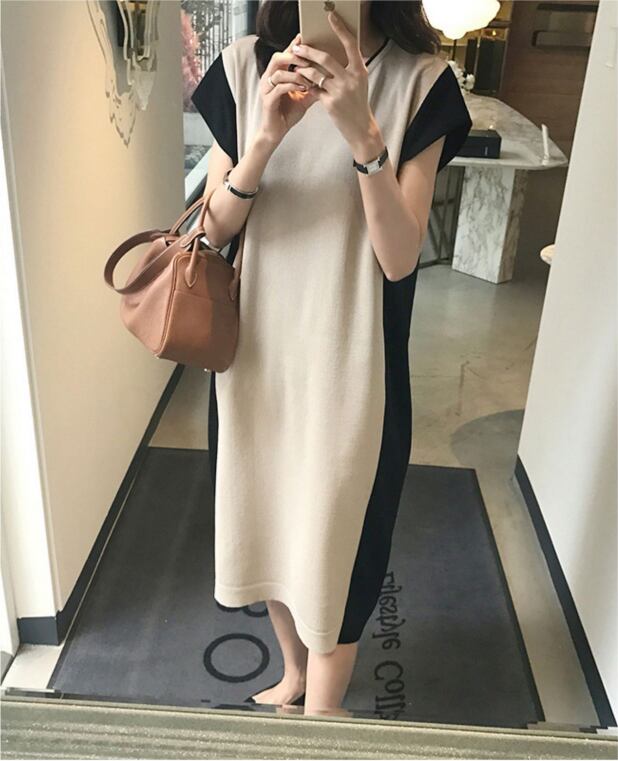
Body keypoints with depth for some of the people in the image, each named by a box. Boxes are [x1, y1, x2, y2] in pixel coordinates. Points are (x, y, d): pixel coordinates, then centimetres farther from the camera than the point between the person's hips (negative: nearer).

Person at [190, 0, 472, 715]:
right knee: (269, 527, 20)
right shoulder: (246, 66, -2)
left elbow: (400, 258, -15)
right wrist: (267, 136, -20)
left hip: (350, 363, -3)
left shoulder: (420, 81, -9)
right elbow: (214, 230, -4)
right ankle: (293, 671, 49)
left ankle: (316, 717, 37)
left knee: (334, 548, 10)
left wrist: (362, 133, -27)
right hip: (258, 351, 3)